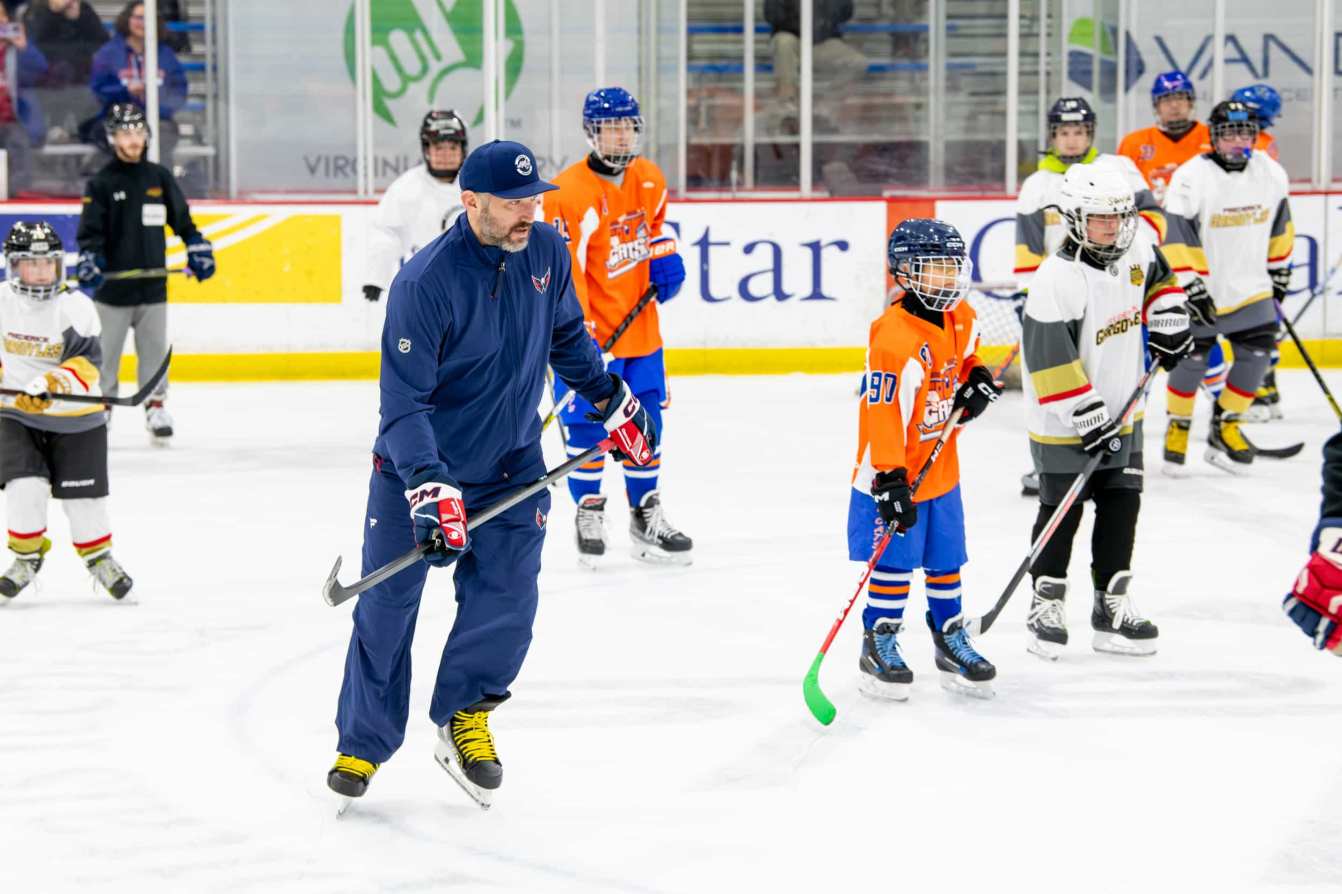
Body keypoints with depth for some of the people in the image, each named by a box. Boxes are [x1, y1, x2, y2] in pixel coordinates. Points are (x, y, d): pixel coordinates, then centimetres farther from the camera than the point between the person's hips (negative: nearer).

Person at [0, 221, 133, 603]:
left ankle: (98, 556, 30)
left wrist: (53, 385, -38)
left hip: (76, 418, -1)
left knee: (84, 496, 5)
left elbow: (85, 365, -23)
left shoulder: (76, 307, -14)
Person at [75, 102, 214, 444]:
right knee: (106, 353, 3)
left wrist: (198, 250, 7)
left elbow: (182, 220, 16)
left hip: (153, 285, 2)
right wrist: (88, 262, -21)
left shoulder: (160, 178, 7)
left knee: (154, 350, 6)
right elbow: (89, 230, -6)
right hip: (112, 286, -2)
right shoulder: (101, 183, -2)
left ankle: (156, 406, 16)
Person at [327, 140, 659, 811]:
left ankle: (464, 720, 13)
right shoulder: (425, 282, -25)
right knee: (387, 603, 2)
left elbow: (567, 336, 14)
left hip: (510, 464, 4)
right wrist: (427, 486, -35)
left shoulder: (546, 252, -7)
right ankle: (363, 743, 18)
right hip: (419, 462, -4)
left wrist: (615, 404, 17)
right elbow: (404, 399, -26)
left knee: (506, 598, -8)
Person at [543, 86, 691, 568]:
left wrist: (665, 257, 6)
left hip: (639, 324, 7)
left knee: (646, 419, 12)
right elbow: (563, 270, -23)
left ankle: (646, 515, 24)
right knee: (586, 420, -4)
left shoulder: (650, 179, 3)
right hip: (588, 329, -6)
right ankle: (589, 511, 13)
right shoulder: (570, 192, -20)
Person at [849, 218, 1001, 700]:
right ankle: (879, 646, 12)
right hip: (895, 474, -8)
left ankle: (951, 641, 28)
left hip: (941, 467, 8)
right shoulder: (895, 338, -25)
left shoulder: (961, 319, 2)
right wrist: (889, 479, -29)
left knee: (946, 560, 15)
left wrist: (977, 381, 3)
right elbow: (885, 412, -27)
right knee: (895, 560, -1)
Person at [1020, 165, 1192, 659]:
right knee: (1062, 511, 3)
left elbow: (1158, 280, 22)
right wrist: (1088, 419, -24)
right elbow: (1051, 363, -25)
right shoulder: (1057, 281, -25)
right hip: (1065, 422, -7)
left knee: (1122, 506, 9)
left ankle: (1112, 603, 17)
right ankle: (1047, 604, 16)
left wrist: (1167, 322, 7)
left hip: (1122, 412, 7)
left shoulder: (1137, 249, -4)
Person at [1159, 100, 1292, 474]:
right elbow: (1174, 236, -17)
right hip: (1201, 290, -4)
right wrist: (1189, 286, -19)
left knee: (1257, 354, -1)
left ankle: (1224, 427, 15)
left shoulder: (1272, 174, 0)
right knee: (1192, 358, 0)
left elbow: (1279, 225, 16)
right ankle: (1178, 427, 21)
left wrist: (1279, 269, 20)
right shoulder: (1192, 177, -17)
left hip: (1251, 288, 5)